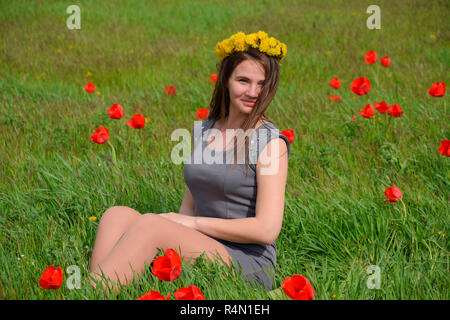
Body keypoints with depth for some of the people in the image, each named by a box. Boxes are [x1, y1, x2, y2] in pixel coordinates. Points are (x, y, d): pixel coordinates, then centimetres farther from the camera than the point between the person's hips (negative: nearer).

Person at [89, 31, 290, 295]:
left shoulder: (270, 142, -7)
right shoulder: (205, 131, 15)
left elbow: (267, 229, -14)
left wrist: (193, 223, -11)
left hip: (246, 264, -7)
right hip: (198, 251, 7)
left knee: (149, 225, -29)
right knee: (117, 215, -16)